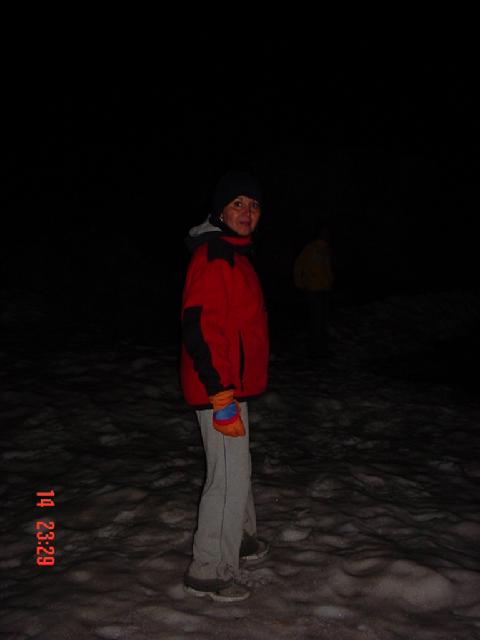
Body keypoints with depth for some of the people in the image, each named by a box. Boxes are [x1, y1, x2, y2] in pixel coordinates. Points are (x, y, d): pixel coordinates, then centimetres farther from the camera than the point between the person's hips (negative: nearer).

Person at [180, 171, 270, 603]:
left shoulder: (232, 254, 13)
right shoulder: (214, 257, -20)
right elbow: (199, 328, -27)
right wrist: (222, 400, -27)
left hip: (232, 383, 10)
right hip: (220, 388, -10)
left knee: (237, 466, 23)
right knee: (231, 475, -2)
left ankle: (241, 538, 41)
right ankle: (210, 571, 11)